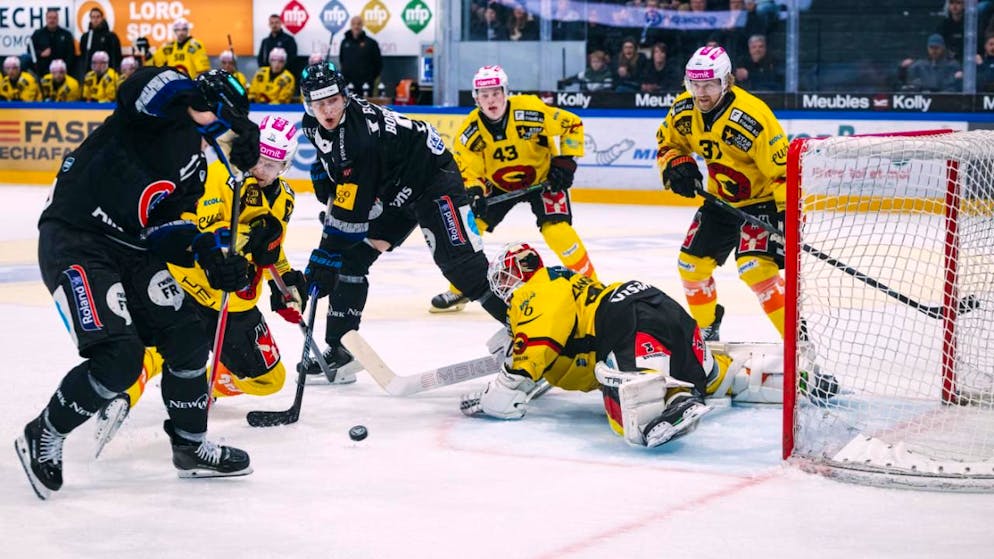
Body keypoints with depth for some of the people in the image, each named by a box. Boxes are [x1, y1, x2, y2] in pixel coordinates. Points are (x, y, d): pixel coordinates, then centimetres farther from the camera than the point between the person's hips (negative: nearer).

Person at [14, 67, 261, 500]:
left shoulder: (195, 165, 13)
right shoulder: (158, 109, -10)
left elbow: (166, 229, 10)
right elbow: (143, 85, -34)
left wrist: (212, 260, -7)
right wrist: (238, 119, -31)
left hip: (131, 249, 9)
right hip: (74, 241, -9)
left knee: (188, 339, 7)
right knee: (119, 357, -18)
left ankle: (190, 447, 27)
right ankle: (42, 438, 5)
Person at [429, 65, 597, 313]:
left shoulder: (530, 110, -29)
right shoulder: (469, 131, -19)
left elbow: (572, 124, -18)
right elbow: (469, 172, -12)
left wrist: (565, 161, -20)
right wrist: (474, 193, -32)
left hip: (543, 178, -4)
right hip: (498, 184, 4)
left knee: (556, 230, -22)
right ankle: (459, 289, 14)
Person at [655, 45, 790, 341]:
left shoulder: (751, 117, -31)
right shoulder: (683, 109, -9)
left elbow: (784, 167, -29)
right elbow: (668, 143, 11)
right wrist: (676, 165, -10)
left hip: (762, 198, -8)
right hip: (720, 199, 8)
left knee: (754, 267, -25)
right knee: (691, 263, 11)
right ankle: (706, 329, 36)